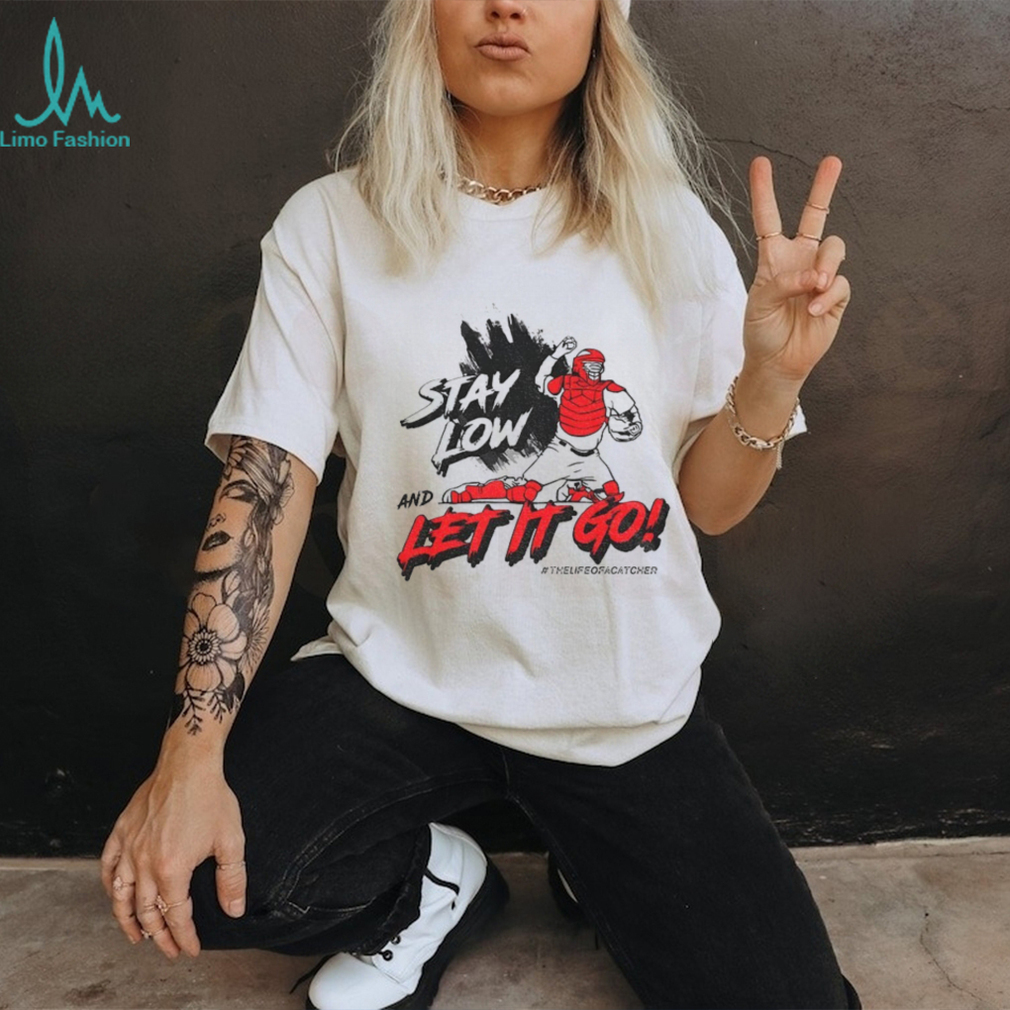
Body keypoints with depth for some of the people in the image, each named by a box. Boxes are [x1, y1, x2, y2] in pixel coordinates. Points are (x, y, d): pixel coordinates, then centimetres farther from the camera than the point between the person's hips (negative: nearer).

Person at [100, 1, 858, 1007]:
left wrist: (773, 375, -19)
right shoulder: (330, 226, -3)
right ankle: (433, 886, 10)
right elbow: (266, 482, -9)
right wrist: (191, 752, -19)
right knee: (175, 872, -22)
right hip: (401, 673, 0)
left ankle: (601, 871, 25)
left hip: (629, 701, 2)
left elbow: (708, 504, 2)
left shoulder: (667, 229, 1)